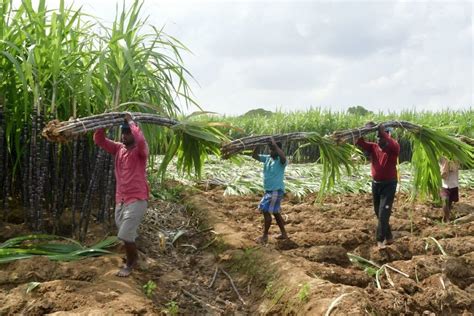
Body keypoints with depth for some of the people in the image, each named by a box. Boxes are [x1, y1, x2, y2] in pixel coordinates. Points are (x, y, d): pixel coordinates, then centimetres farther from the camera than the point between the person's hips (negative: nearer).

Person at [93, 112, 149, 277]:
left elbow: (141, 140, -34)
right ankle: (134, 256, 41)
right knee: (124, 235, 18)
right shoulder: (118, 148, 7)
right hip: (120, 199, 7)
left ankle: (130, 263, 11)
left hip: (137, 199, -7)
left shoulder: (140, 151, -11)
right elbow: (99, 140, 4)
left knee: (125, 235, -11)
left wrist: (130, 121, -22)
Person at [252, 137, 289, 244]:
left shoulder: (281, 161, -15)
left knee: (266, 211, -8)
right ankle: (284, 234, 27)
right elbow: (254, 156, 10)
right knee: (275, 212, 16)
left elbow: (283, 156, -39)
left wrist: (275, 144, -32)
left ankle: (265, 236, 2)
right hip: (268, 190, 9)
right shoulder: (267, 158, 6)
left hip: (276, 190, -9)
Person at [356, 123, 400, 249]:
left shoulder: (393, 149, -12)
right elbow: (360, 142, -10)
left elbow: (395, 145, -36)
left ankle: (380, 240, -8)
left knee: (383, 213, -11)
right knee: (378, 213, 15)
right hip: (376, 184, 6)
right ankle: (388, 237, 30)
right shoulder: (373, 147, 1)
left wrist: (383, 132, -39)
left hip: (389, 184, -6)